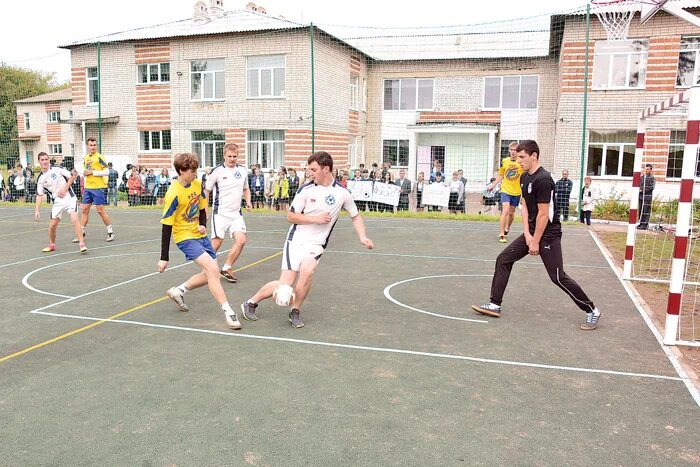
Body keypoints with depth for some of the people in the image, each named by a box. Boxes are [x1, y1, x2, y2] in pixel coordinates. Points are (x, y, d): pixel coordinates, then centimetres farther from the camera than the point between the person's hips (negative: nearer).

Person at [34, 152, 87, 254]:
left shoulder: (57, 169, -4)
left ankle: (82, 244, -19)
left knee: (74, 219, -21)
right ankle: (52, 245, 26)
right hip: (57, 202, 4)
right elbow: (39, 195, 6)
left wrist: (65, 189, -7)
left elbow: (72, 176, 1)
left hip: (69, 198, -3)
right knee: (52, 225, 1)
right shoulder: (40, 178, 5)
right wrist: (36, 210, -2)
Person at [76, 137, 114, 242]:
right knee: (85, 209, 7)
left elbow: (107, 172, -13)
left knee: (100, 210, -4)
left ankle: (110, 232, 8)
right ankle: (81, 233, 14)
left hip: (98, 187, -7)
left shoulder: (99, 157, -8)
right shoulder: (86, 158, 13)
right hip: (87, 188, 7)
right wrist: (84, 173, 4)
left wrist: (93, 172, -16)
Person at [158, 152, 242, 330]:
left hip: (199, 234, 8)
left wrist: (203, 225, -8)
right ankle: (228, 312, -19)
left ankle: (179, 291, 29)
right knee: (212, 268, -22)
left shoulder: (197, 184, -1)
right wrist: (164, 258, -16)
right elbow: (166, 227, -18)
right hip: (184, 237, -8)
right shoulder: (174, 194, -21)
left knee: (211, 273, 8)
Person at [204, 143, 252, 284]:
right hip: (220, 213, -4)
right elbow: (206, 191, 0)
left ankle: (227, 268, 9)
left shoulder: (243, 170, 6)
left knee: (241, 240, -8)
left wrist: (248, 202, 4)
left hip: (236, 213, 4)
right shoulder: (217, 171, -7)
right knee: (216, 243, -5)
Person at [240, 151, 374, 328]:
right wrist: (316, 219, -14)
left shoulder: (342, 193, -2)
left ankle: (295, 311, -4)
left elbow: (355, 216, 12)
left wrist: (362, 237, -1)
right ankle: (250, 303, 16)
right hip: (296, 240, -1)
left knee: (307, 270, -29)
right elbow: (291, 216, -3)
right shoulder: (306, 189, -6)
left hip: (316, 244, 1)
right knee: (285, 283, -9)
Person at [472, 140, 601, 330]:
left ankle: (592, 311, 10)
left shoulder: (543, 179, -21)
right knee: (503, 259, 5)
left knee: (558, 277, -6)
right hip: (532, 231, 9)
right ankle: (495, 305, 11)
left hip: (548, 234, -9)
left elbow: (543, 214, -21)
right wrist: (527, 234, -3)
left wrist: (536, 242, -16)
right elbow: (525, 206, 7)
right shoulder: (524, 177, 7)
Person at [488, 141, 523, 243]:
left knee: (511, 212, 13)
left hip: (517, 192, 0)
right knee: (505, 210, -14)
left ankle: (507, 228, 41)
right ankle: (501, 234, -10)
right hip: (505, 190, 0)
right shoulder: (504, 161, 0)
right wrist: (493, 185, 10)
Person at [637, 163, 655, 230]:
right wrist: (639, 190, 1)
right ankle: (641, 223, 15)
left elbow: (652, 187, -11)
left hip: (647, 197, -6)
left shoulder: (652, 178, -3)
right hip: (641, 196, 6)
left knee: (646, 211, -6)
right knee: (640, 210, 8)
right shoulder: (642, 177, 14)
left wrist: (643, 190, -14)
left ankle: (645, 225, -4)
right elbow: (639, 185, 21)